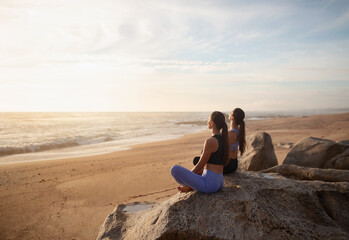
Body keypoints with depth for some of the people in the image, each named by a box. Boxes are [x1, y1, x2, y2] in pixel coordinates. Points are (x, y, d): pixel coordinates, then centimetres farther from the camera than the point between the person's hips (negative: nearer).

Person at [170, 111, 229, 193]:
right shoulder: (223, 139, 8)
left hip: (209, 184, -9)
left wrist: (188, 176, 4)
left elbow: (200, 165, -14)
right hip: (219, 182, 9)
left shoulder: (210, 141, -20)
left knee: (174, 169, -12)